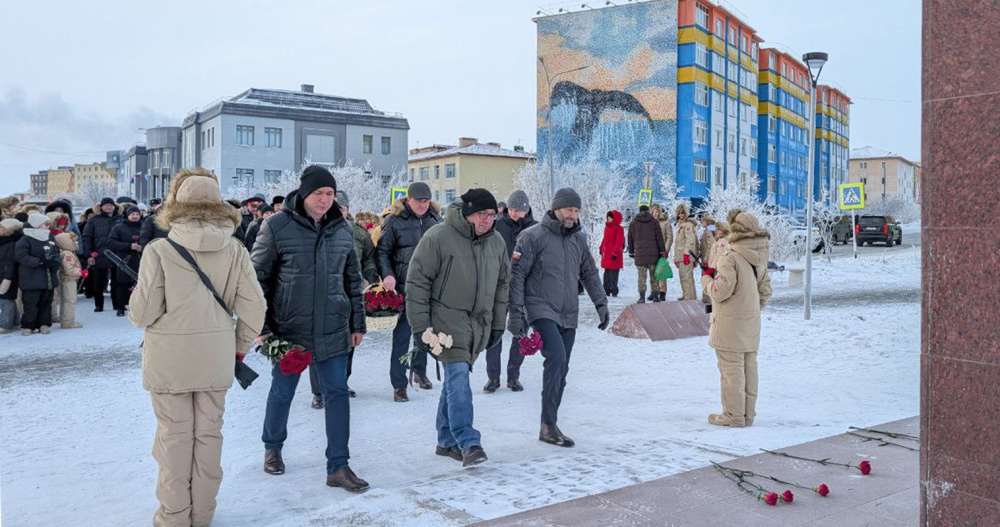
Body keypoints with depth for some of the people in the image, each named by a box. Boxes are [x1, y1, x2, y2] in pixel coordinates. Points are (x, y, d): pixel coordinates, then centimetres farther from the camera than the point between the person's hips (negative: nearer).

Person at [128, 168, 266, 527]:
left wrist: (136, 307, 13)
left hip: (169, 358, -2)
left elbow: (143, 312, -11)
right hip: (216, 358, 3)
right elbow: (254, 307, -4)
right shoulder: (234, 250, -4)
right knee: (208, 433, 14)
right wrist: (240, 347, 11)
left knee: (174, 435, 10)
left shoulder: (159, 250, -12)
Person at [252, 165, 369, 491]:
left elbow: (353, 279, 12)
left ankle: (338, 467, 11)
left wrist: (358, 323, 11)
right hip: (289, 330, -3)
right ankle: (272, 447, 39)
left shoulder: (341, 229, 5)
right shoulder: (277, 227, -8)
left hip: (333, 331, 3)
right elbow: (258, 278, -4)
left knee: (337, 393, 3)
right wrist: (262, 326, -7)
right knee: (282, 392, 13)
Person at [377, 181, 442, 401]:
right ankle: (399, 385, 4)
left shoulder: (436, 219, 8)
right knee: (402, 334, -4)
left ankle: (419, 370, 37)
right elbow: (382, 250, -2)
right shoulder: (394, 220, -5)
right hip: (404, 286, -4)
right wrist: (387, 275, -15)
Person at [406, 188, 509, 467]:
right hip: (446, 319, -6)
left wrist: (498, 324, 15)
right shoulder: (438, 238, -13)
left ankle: (447, 440, 23)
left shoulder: (497, 242, 6)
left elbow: (502, 284, 17)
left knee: (456, 378, 13)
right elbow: (417, 281, -10)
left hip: (479, 324, 6)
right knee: (458, 376, -15)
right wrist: (420, 326, -12)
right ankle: (468, 443, -14)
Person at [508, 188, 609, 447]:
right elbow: (516, 275, -8)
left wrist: (601, 303, 11)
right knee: (556, 357, -23)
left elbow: (589, 273, 20)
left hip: (569, 314, 7)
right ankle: (548, 425, -17)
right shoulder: (533, 237, -8)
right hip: (542, 310, -6)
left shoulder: (579, 238, 11)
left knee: (560, 368, 9)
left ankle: (549, 426, 20)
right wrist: (516, 312, -12)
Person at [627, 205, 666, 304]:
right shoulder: (654, 221, 5)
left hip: (639, 254, 0)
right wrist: (662, 251, 6)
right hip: (653, 254, 0)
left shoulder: (633, 223, 9)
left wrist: (631, 252, 20)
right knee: (654, 275, 8)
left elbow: (630, 239, 12)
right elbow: (659, 238, 2)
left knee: (642, 276, 0)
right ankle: (655, 296, 10)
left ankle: (642, 297, -5)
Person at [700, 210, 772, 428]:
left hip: (730, 324, -8)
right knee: (749, 367, 13)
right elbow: (765, 290, 15)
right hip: (751, 324, 8)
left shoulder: (730, 257, -19)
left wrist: (707, 277, -3)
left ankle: (733, 415, 6)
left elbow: (720, 292, -20)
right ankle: (748, 413, 21)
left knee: (731, 368, 0)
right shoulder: (760, 258, 7)